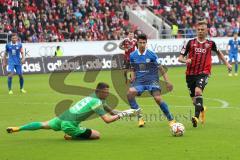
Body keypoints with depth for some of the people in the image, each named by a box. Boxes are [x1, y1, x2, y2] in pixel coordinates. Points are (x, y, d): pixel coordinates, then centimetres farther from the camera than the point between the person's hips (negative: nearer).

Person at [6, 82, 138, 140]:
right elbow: (107, 120, -19)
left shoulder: (94, 97, 14)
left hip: (62, 117, 9)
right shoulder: (97, 102, -14)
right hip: (70, 124, -9)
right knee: (97, 135, -7)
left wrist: (125, 112, 12)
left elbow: (110, 111, 21)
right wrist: (121, 115, -10)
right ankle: (70, 136, -4)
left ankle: (16, 129, 26)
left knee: (43, 125, 28)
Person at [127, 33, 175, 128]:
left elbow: (160, 68, 3)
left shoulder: (152, 55, -3)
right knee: (130, 92, -26)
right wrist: (132, 76, 0)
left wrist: (167, 82, -1)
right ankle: (139, 117, -14)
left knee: (158, 98, -23)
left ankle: (171, 119, -7)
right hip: (139, 82, 3)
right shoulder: (132, 55, 6)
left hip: (152, 80, -3)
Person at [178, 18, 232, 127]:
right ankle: (202, 109, 43)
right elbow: (180, 58, 2)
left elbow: (218, 52, 26)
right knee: (194, 100, 9)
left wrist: (227, 63, 27)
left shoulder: (210, 44, 4)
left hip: (203, 73, -2)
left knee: (198, 91, -30)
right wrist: (185, 60, -19)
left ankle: (197, 116, -34)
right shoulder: (190, 43, 2)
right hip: (190, 74, 2)